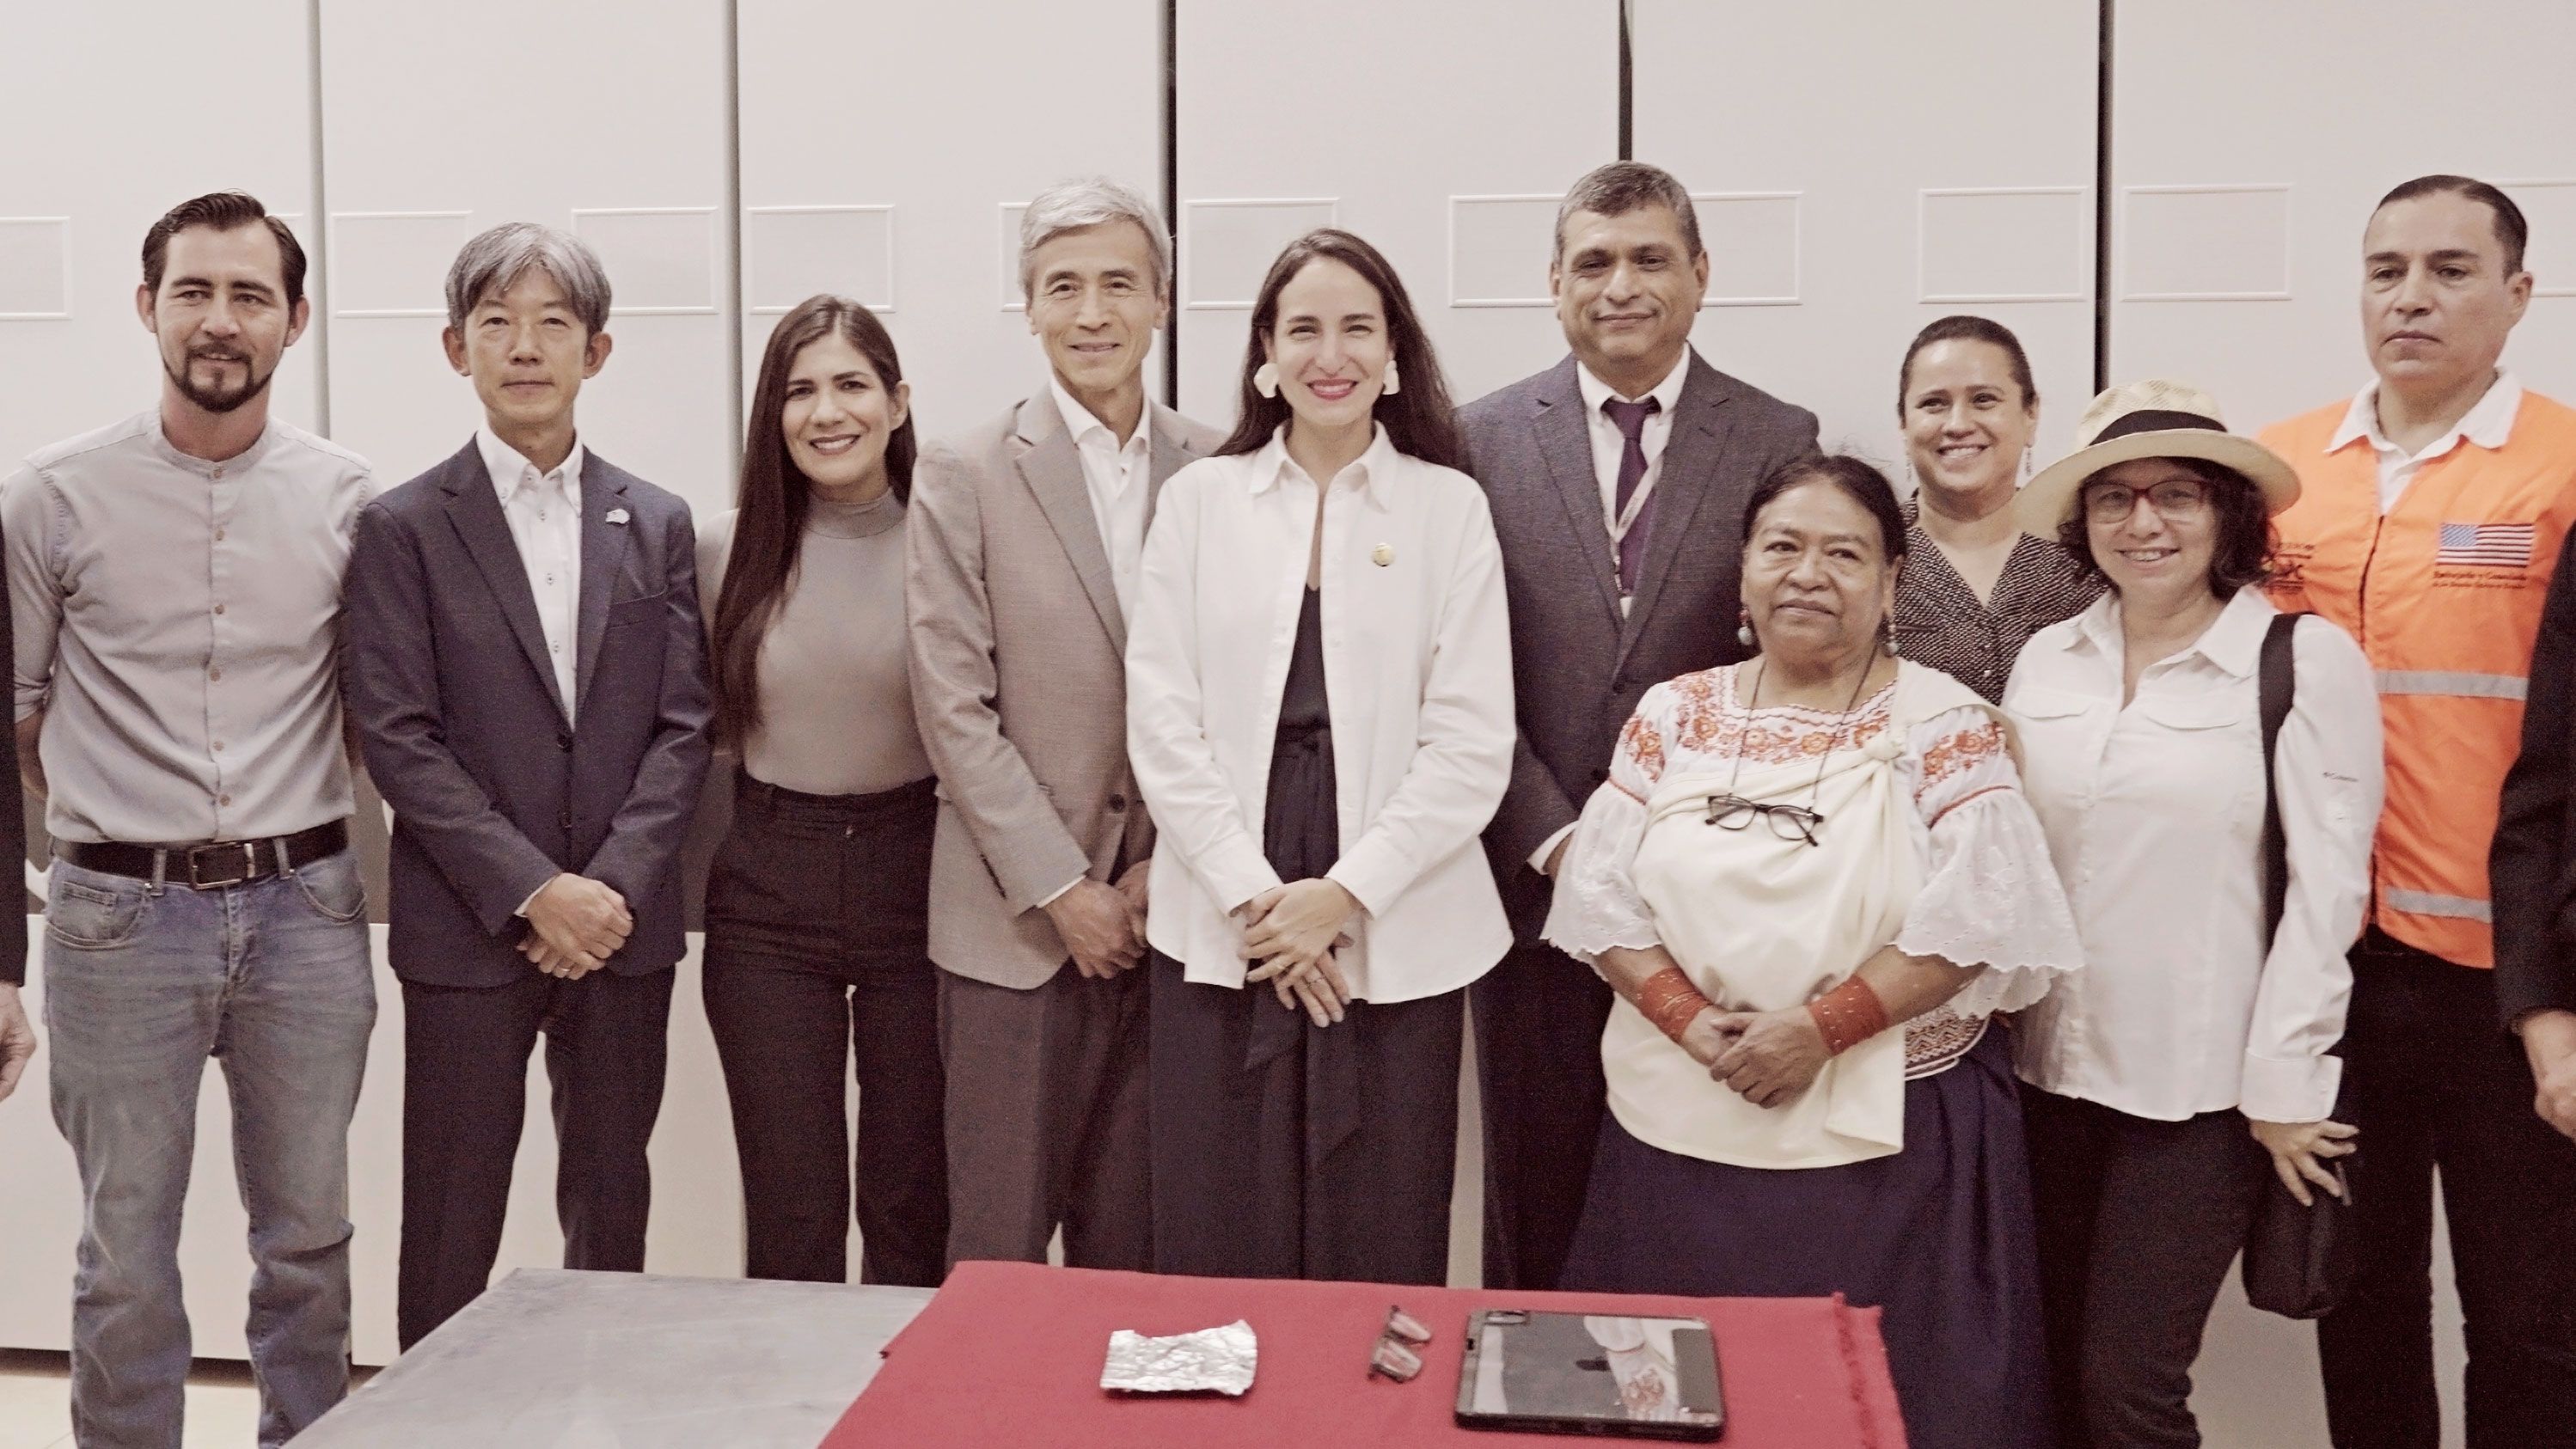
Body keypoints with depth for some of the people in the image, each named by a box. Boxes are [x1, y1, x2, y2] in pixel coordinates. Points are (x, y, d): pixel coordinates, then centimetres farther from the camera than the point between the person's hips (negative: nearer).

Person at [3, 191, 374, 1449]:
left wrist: (284, 841, 7)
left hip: (303, 908, 2)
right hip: (122, 918, -1)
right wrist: (122, 824, 5)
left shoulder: (347, 499, 2)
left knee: (309, 1240, 12)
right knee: (127, 1258, 7)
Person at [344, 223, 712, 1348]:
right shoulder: (404, 529, 0)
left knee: (611, 1209, 12)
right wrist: (533, 892, -14)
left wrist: (616, 887, -10)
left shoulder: (657, 525, 8)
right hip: (467, 929, -2)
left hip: (623, 923, 3)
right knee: (452, 1224, 4)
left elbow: (683, 726, 3)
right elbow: (398, 740, -6)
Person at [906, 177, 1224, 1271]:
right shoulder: (964, 477, -2)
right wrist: (1063, 891, -10)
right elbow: (954, 709, -6)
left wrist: (1166, 872, -4)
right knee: (999, 1245, 4)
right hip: (1017, 922, -2)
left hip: (1168, 919, 2)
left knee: (1133, 1240, 11)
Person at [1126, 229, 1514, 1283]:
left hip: (1395, 938, -1)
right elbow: (1162, 724, 1)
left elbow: (1473, 743, -3)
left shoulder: (1449, 507, 2)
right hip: (1218, 935, 1)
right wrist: (1249, 896, -8)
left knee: (1381, 1257, 5)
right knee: (1218, 1250, 4)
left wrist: (1345, 895, -10)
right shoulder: (1199, 499, 6)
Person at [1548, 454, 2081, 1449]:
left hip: (1886, 1142, -2)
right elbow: (1601, 892, 2)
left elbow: (1976, 916, -11)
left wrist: (1818, 1028, -18)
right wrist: (1691, 1021, -13)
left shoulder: (1943, 725, -2)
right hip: (1680, 1135, 3)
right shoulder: (1672, 716, 7)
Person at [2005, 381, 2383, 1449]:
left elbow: (2326, 887, -8)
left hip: (2202, 1088, -4)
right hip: (2050, 1071, 5)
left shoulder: (2307, 659, -7)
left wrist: (2282, 1087, -9)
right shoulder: (2048, 658, 7)